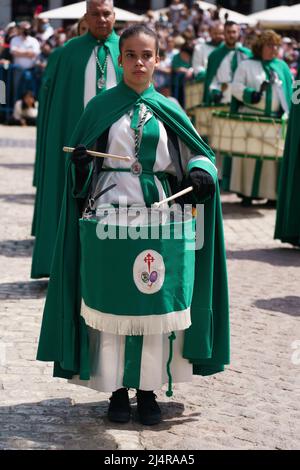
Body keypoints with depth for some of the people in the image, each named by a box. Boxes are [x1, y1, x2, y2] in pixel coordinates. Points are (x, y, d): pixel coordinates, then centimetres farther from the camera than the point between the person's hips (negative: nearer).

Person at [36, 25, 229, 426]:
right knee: (112, 300, 0)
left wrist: (201, 171, -12)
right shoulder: (101, 106, 4)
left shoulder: (168, 110, 8)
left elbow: (196, 151, 10)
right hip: (111, 212, -1)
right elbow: (81, 156, 6)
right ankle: (117, 388, 12)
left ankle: (148, 388, 14)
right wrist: (81, 164, -17)